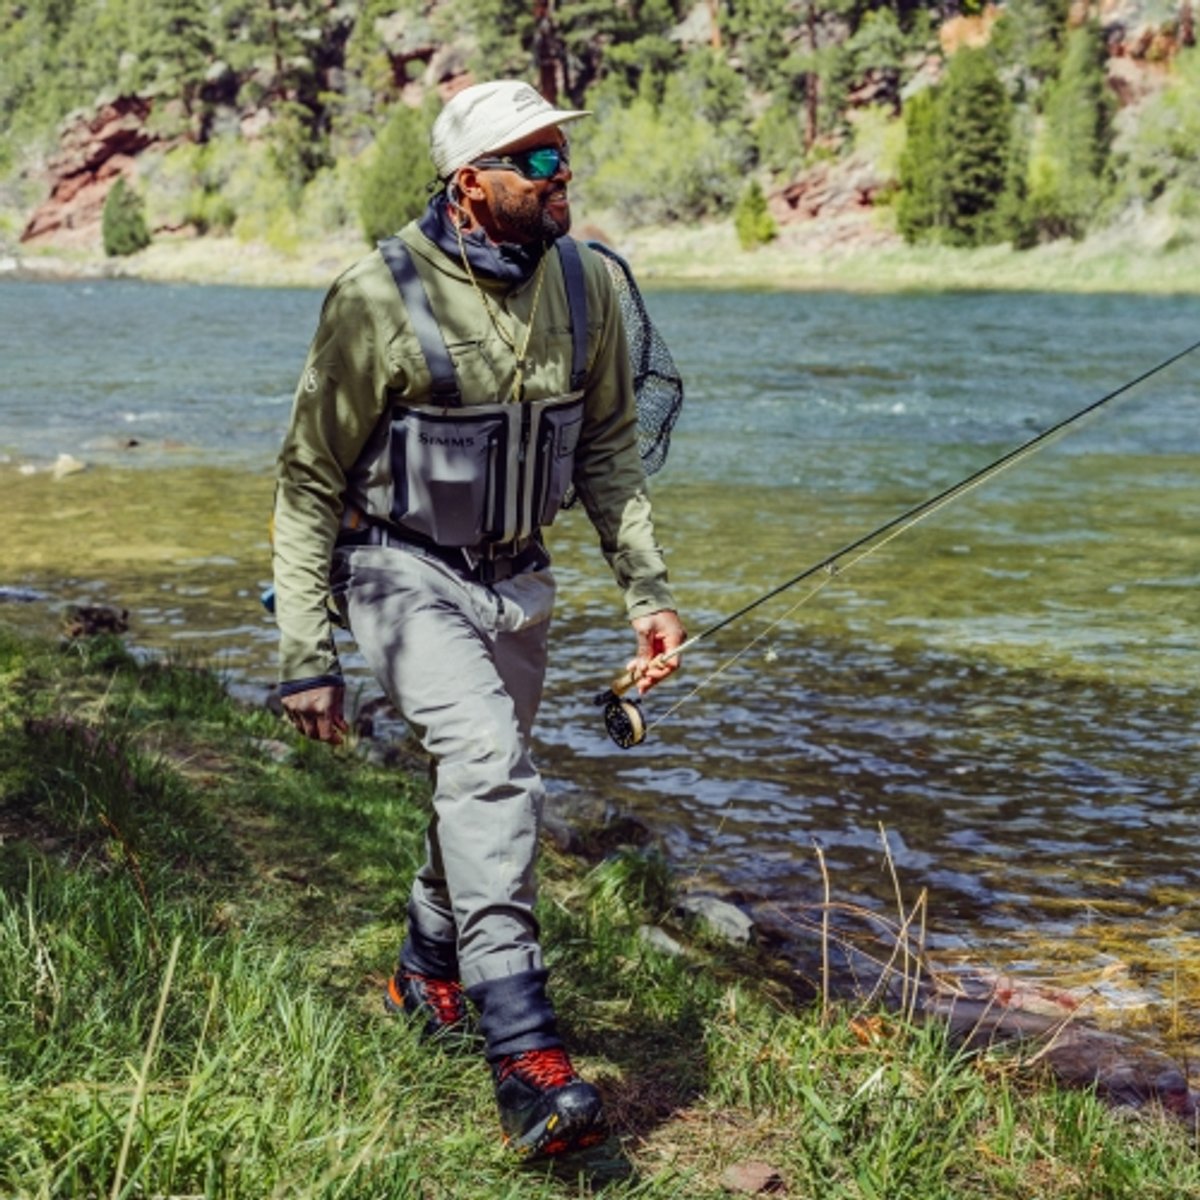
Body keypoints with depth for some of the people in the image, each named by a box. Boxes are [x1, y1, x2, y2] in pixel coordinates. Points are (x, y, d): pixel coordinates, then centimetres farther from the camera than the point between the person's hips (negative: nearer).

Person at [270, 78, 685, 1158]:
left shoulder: (585, 283, -3)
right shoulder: (382, 299, -18)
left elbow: (609, 450, 10)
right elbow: (309, 481, -11)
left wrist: (648, 592, 4)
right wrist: (304, 654, -12)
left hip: (517, 580, 6)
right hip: (404, 573, -6)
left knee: (488, 786, 17)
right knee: (490, 761, -27)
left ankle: (429, 977, 43)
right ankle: (526, 1053, -27)